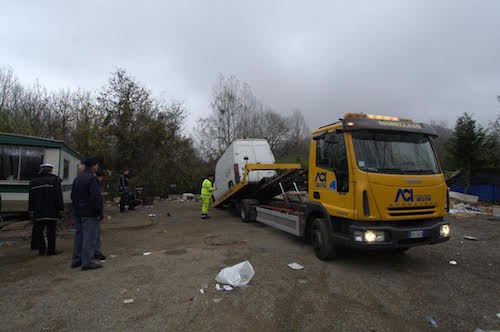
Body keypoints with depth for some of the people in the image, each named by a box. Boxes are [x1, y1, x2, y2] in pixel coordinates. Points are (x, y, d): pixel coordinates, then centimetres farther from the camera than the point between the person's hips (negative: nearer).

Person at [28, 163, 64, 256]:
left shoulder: (33, 181, 11)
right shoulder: (55, 180, -4)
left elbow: (31, 198, 10)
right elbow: (58, 196, -8)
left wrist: (31, 211, 13)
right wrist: (60, 209, -5)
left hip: (38, 211, 4)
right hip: (51, 212, -4)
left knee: (38, 231, 12)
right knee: (51, 231, 1)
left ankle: (41, 250, 13)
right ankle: (51, 250, 6)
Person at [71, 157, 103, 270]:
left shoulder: (77, 178, 13)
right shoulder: (92, 178, -16)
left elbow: (73, 195, 20)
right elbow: (96, 196, -21)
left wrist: (76, 208, 23)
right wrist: (99, 210, -14)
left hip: (78, 212, 9)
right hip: (89, 213, -9)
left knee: (79, 236, 15)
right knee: (89, 237, -4)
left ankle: (76, 260, 22)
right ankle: (87, 262, -2)